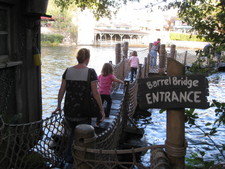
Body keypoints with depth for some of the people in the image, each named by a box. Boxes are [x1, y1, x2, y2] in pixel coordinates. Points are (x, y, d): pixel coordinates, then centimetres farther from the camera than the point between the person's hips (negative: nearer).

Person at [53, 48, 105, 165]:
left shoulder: (68, 71, 0)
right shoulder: (90, 72, -11)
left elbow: (62, 90, 3)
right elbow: (95, 93, -13)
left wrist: (58, 106, 14)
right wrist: (101, 109, -4)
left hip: (68, 110, 4)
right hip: (83, 111, -3)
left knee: (72, 133, 24)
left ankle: (68, 155, 23)